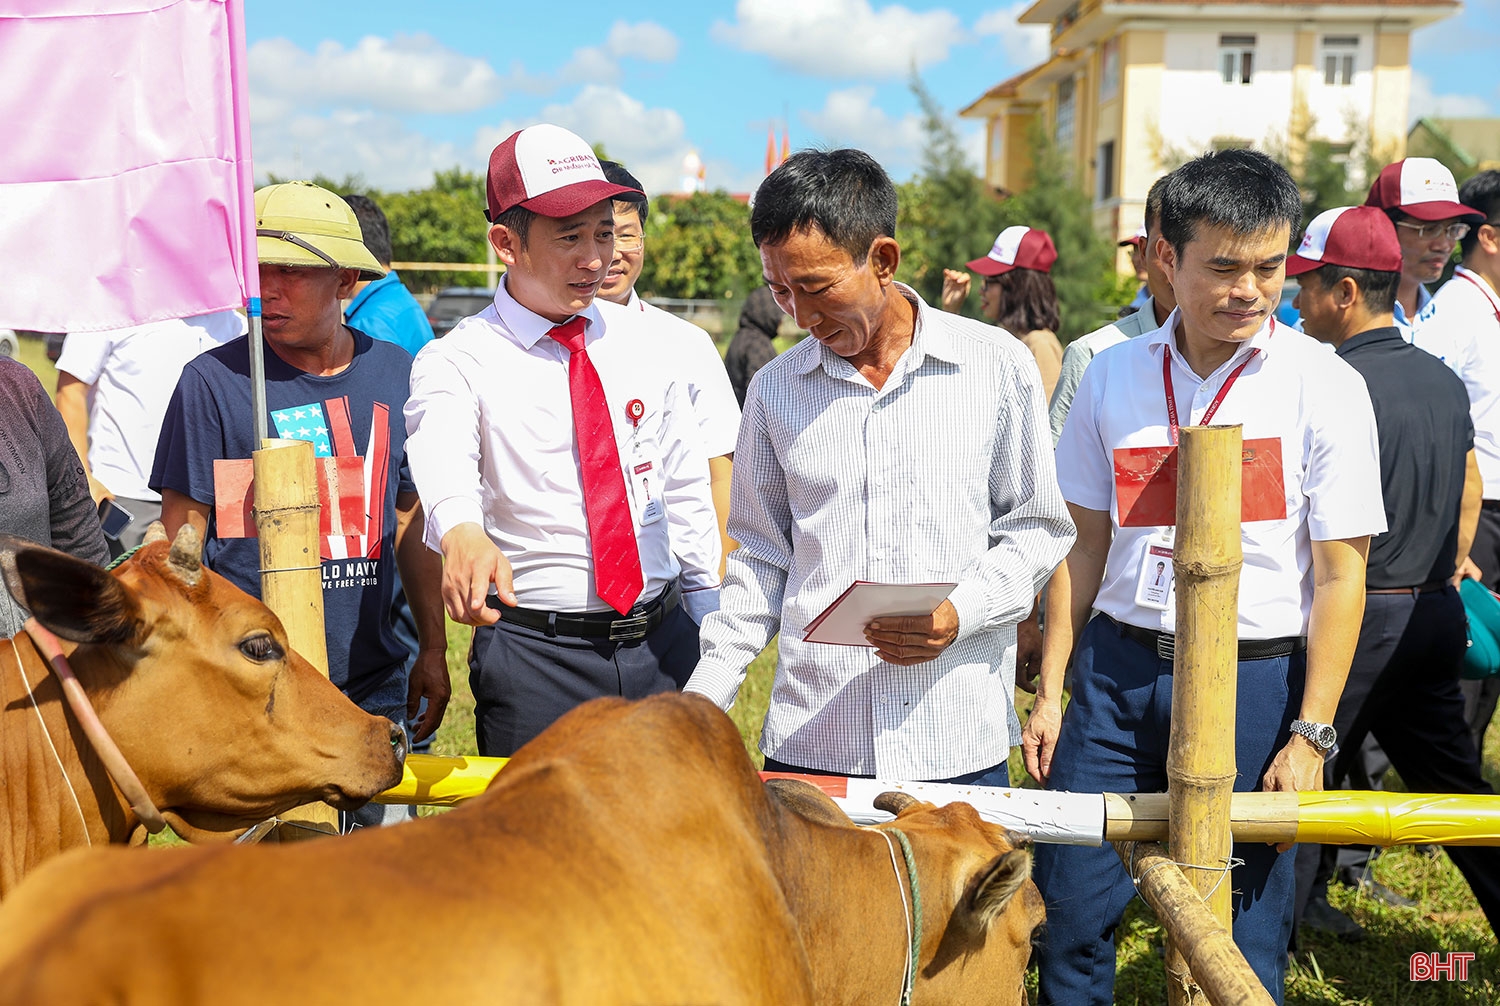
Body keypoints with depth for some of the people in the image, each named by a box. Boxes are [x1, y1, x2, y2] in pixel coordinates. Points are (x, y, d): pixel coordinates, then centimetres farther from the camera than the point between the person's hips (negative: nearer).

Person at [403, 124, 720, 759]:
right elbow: (442, 468, -29)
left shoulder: (645, 343, 6)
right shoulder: (458, 363, -8)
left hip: (664, 640, 4)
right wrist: (463, 533, -52)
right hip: (535, 653, -3)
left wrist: (709, 634, 10)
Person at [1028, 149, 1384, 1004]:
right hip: (1118, 666, 3)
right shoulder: (1114, 375, 4)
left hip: (1256, 677, -2)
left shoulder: (1325, 385, -5)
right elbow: (1084, 548, 9)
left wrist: (1311, 735, -9)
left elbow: (1341, 576, -5)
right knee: (1070, 912, 7)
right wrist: (1050, 691, 7)